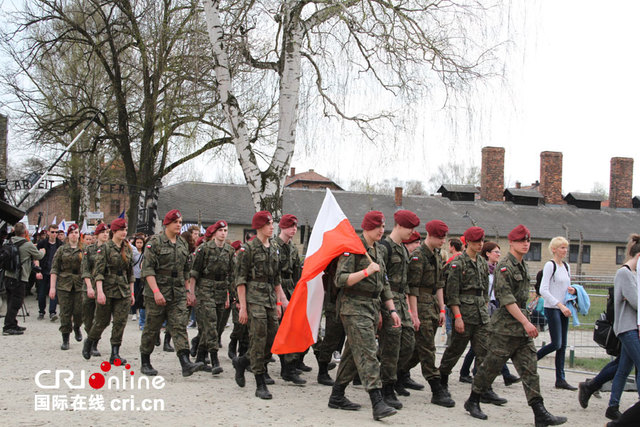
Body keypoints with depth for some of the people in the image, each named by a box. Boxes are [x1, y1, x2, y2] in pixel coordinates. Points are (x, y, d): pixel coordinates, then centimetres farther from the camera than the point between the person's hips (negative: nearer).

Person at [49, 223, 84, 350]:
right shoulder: (62, 249, 7)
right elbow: (54, 269, 4)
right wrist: (52, 287, -3)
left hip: (79, 285, 0)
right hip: (64, 285, 0)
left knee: (79, 311, -3)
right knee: (65, 312, -1)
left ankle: (77, 328, 29)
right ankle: (65, 340, 7)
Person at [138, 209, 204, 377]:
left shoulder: (183, 244, 12)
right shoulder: (155, 242, -7)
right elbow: (147, 269, -14)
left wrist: (188, 290, 16)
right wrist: (156, 291, -23)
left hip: (178, 294, 5)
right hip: (157, 293, -4)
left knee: (180, 327, -7)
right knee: (151, 328, 5)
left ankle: (186, 364, -16)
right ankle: (145, 363, 19)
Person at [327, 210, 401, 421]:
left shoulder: (379, 250, 16)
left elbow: (384, 284, 21)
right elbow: (340, 280, -18)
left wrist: (391, 310, 16)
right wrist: (366, 271, -22)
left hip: (373, 307, 9)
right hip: (354, 306, -9)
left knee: (353, 352, 12)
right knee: (367, 353, -14)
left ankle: (337, 396, 22)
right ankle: (377, 403, -19)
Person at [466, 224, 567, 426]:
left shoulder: (524, 266, 15)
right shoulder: (504, 266, -13)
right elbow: (507, 299, -19)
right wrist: (525, 322, -21)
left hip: (522, 323, 8)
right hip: (506, 324, -8)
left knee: (530, 368, 2)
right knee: (492, 364, 1)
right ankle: (472, 401, 17)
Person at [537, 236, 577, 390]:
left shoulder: (566, 266, 13)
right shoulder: (550, 265, -10)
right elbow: (543, 290, -17)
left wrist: (570, 289, 1)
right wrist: (560, 305, -23)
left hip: (563, 309, 7)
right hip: (552, 308, -7)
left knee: (562, 345, 5)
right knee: (557, 344, -11)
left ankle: (560, 379, 8)